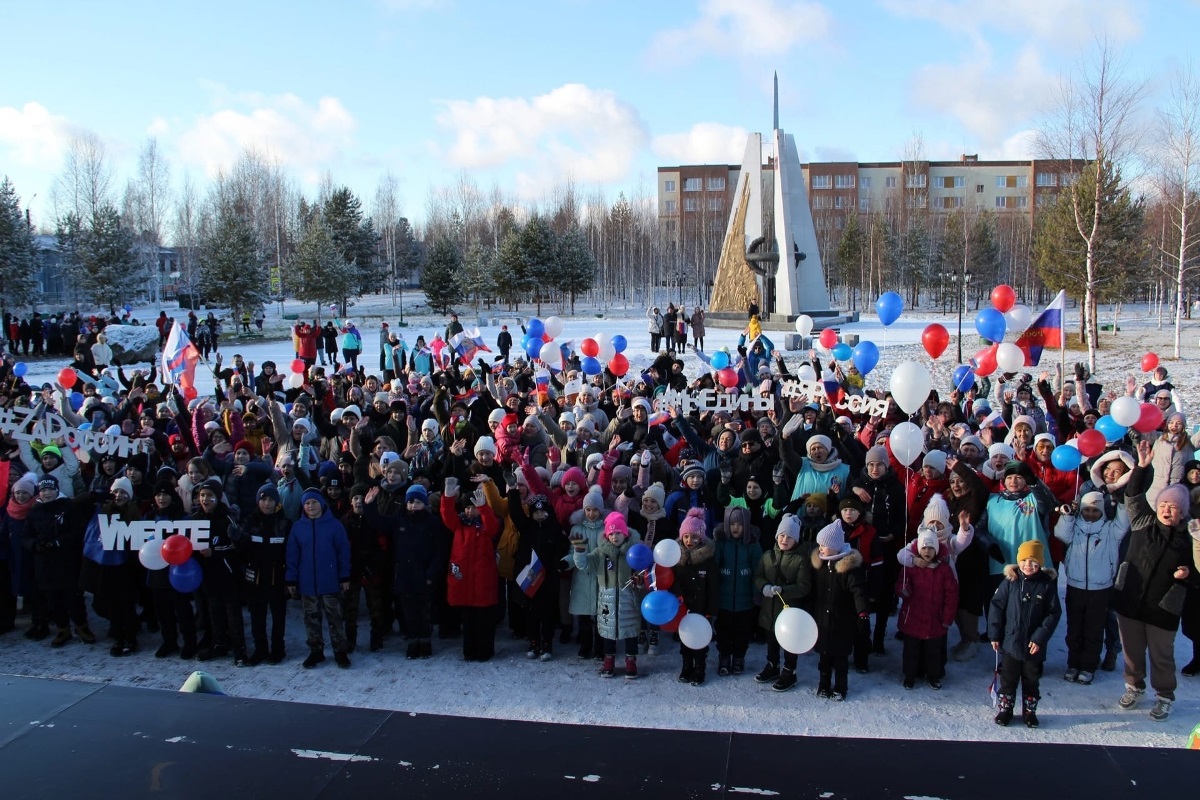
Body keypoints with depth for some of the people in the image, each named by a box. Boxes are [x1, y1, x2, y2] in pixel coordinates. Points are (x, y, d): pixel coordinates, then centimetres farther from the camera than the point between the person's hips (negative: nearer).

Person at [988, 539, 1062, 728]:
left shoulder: (1047, 584, -8)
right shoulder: (1010, 581, -7)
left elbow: (1054, 613, -6)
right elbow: (996, 606, -3)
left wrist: (1040, 638, -12)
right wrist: (994, 635, -4)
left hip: (1034, 646, 0)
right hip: (1010, 642, 0)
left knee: (1031, 680, 15)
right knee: (1008, 679, 12)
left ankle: (1029, 711, 31)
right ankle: (1005, 709, 26)